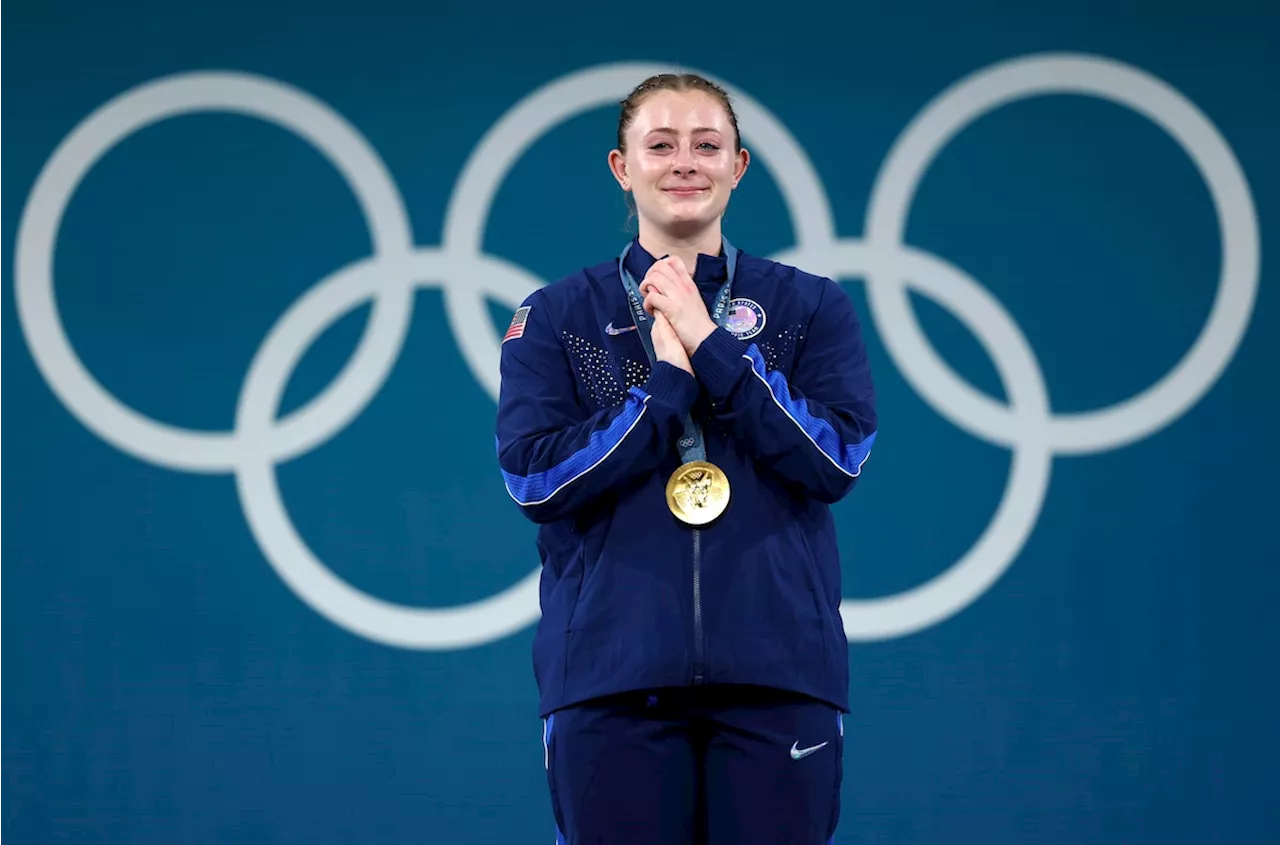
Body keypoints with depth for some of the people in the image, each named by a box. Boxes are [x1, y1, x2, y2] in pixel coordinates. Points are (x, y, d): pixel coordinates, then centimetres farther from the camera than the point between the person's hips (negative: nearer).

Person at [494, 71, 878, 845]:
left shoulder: (812, 308, 9)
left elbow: (839, 459, -5)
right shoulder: (557, 317, 7)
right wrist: (668, 381, -9)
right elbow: (532, 479, -3)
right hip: (611, 673, 0)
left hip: (777, 669, 0)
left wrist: (712, 346, -9)